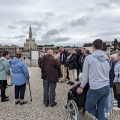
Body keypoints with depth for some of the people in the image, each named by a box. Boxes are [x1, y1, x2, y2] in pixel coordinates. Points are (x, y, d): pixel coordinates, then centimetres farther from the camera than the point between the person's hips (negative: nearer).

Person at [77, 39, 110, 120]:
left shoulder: (89, 58, -8)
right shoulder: (107, 58, 7)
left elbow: (85, 74, -4)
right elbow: (108, 73, 12)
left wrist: (81, 87, 7)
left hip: (95, 88, -6)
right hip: (107, 87, 6)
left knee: (89, 107, 16)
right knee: (101, 109, 16)